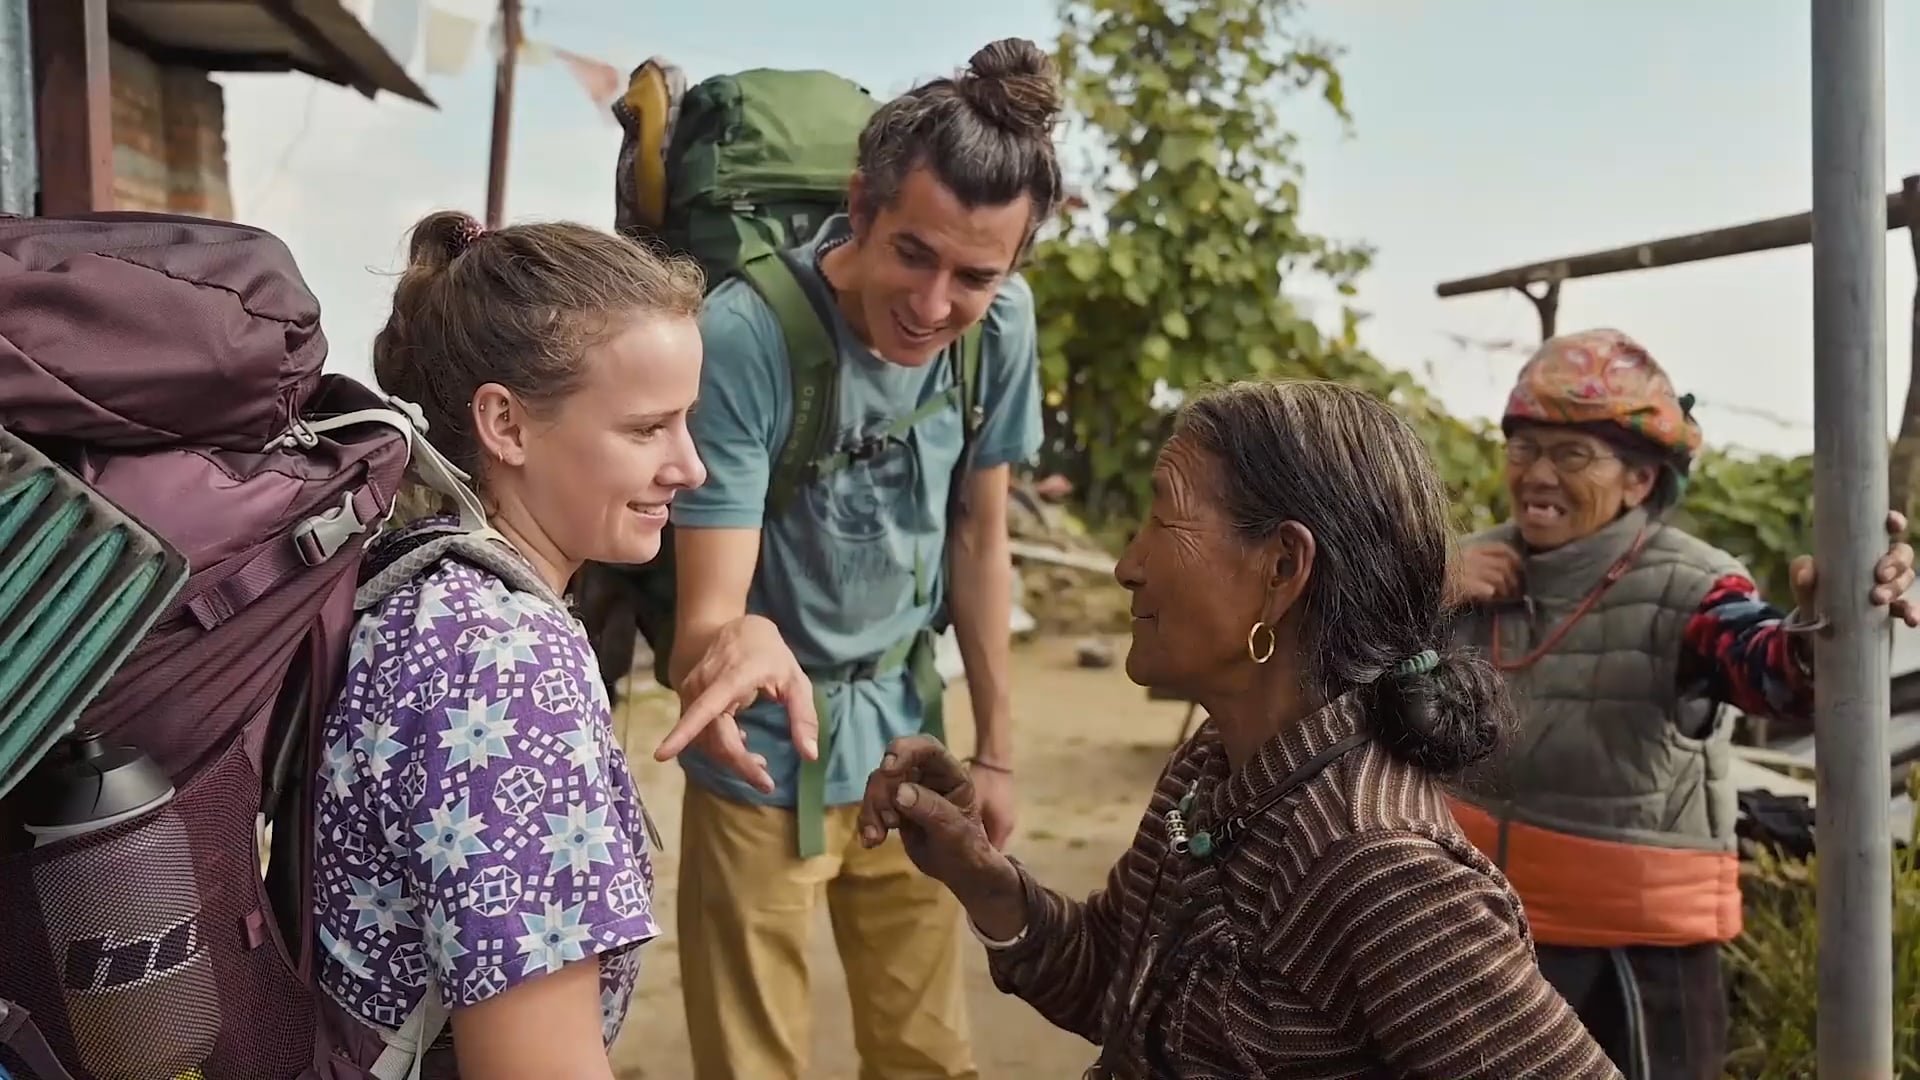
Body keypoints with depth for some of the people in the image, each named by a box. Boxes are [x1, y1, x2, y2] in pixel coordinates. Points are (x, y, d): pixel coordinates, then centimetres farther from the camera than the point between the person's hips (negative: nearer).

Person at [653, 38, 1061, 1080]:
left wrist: (995, 748, 6)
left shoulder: (1003, 322, -11)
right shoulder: (742, 335, -27)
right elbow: (704, 618, -26)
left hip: (906, 747, 5)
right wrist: (735, 645, -51)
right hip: (764, 760, -4)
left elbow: (978, 538, 2)